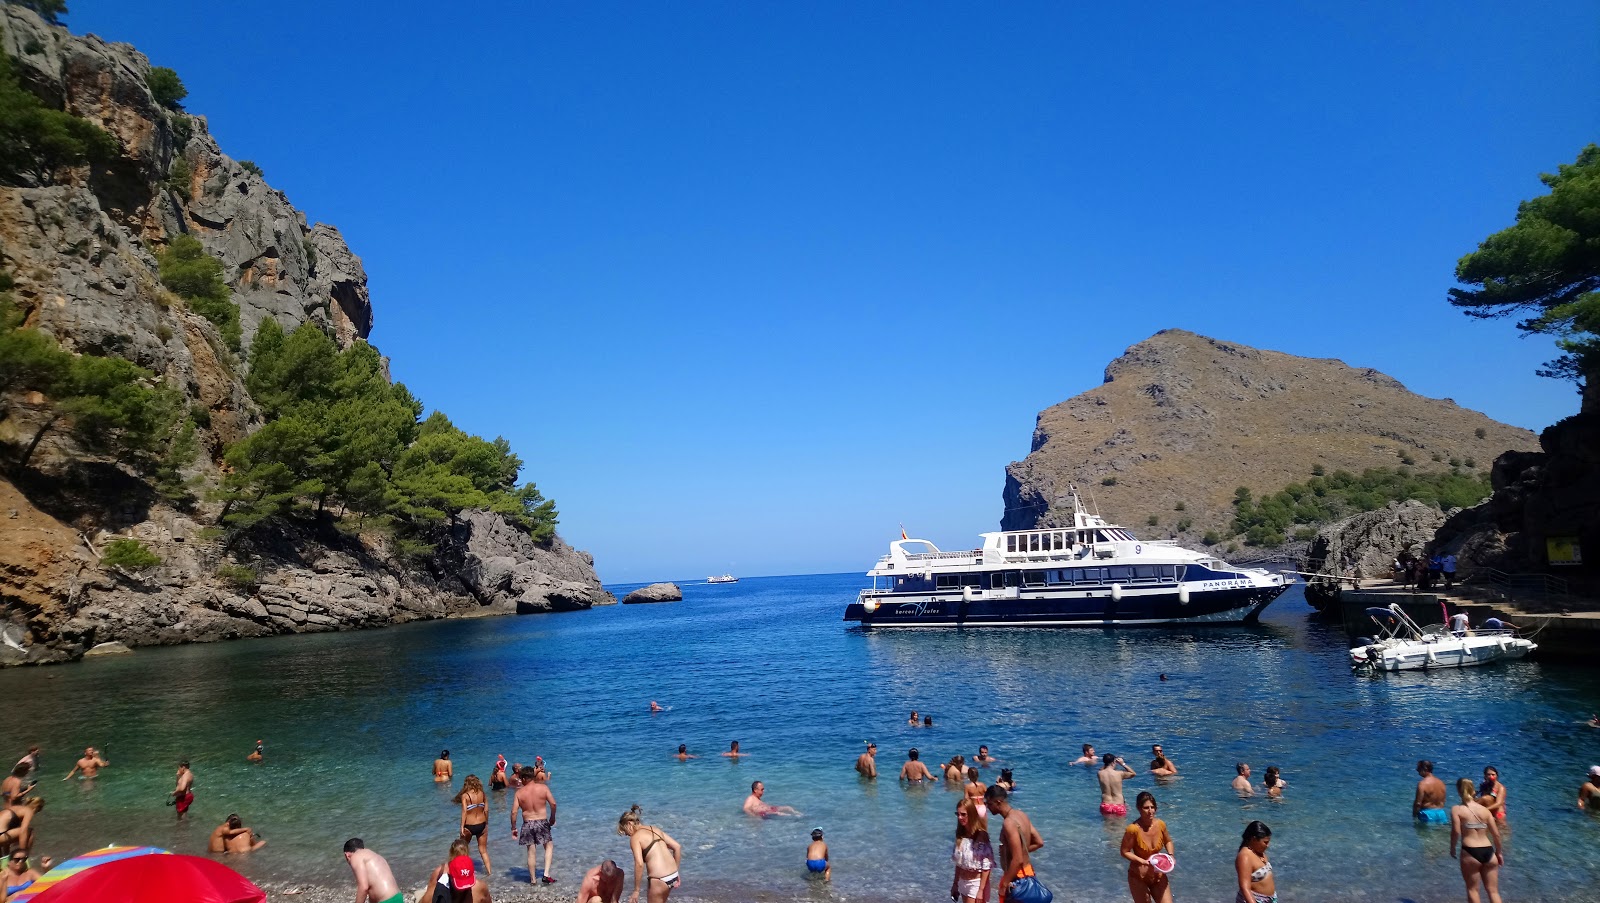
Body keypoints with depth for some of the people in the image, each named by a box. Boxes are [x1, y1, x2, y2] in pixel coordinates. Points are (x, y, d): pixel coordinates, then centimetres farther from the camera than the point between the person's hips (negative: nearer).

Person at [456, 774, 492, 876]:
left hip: (469, 826, -3)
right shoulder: (482, 794, 0)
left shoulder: (465, 796, -11)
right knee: (483, 850, 13)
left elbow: (464, 812, -17)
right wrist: (486, 823, 13)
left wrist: (462, 827, -14)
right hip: (482, 825, 3)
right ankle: (489, 871, 6)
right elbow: (486, 810, 2)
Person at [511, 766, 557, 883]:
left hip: (527, 824, 1)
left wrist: (513, 828, 6)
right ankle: (546, 874, 7)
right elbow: (553, 804, -9)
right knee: (549, 846, 19)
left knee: (531, 852, 14)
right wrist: (552, 817, 8)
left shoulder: (519, 792, -4)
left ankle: (533, 879, 26)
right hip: (542, 822, -1)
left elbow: (514, 812, -6)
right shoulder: (543, 787, -6)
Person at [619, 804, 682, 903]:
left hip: (659, 880, -7)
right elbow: (677, 847, 15)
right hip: (672, 876, 7)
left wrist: (636, 890, -11)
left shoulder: (635, 837, -5)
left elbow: (639, 864, -17)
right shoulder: (655, 829, 16)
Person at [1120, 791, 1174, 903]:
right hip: (1139, 877, -4)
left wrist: (1170, 855, -5)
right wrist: (1143, 861, -26)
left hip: (1158, 875, 4)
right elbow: (1125, 852, -16)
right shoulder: (1133, 828, -23)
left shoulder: (1160, 824, -9)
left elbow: (1168, 841, 12)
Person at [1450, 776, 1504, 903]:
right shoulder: (1485, 809, 7)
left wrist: (1452, 848, 4)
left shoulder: (1457, 809, -3)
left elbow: (1456, 832, -12)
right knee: (1493, 891, 13)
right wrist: (1499, 852, 23)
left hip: (1470, 853, -4)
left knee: (1472, 889, 11)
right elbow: (1496, 834, 8)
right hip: (1488, 852, 4)